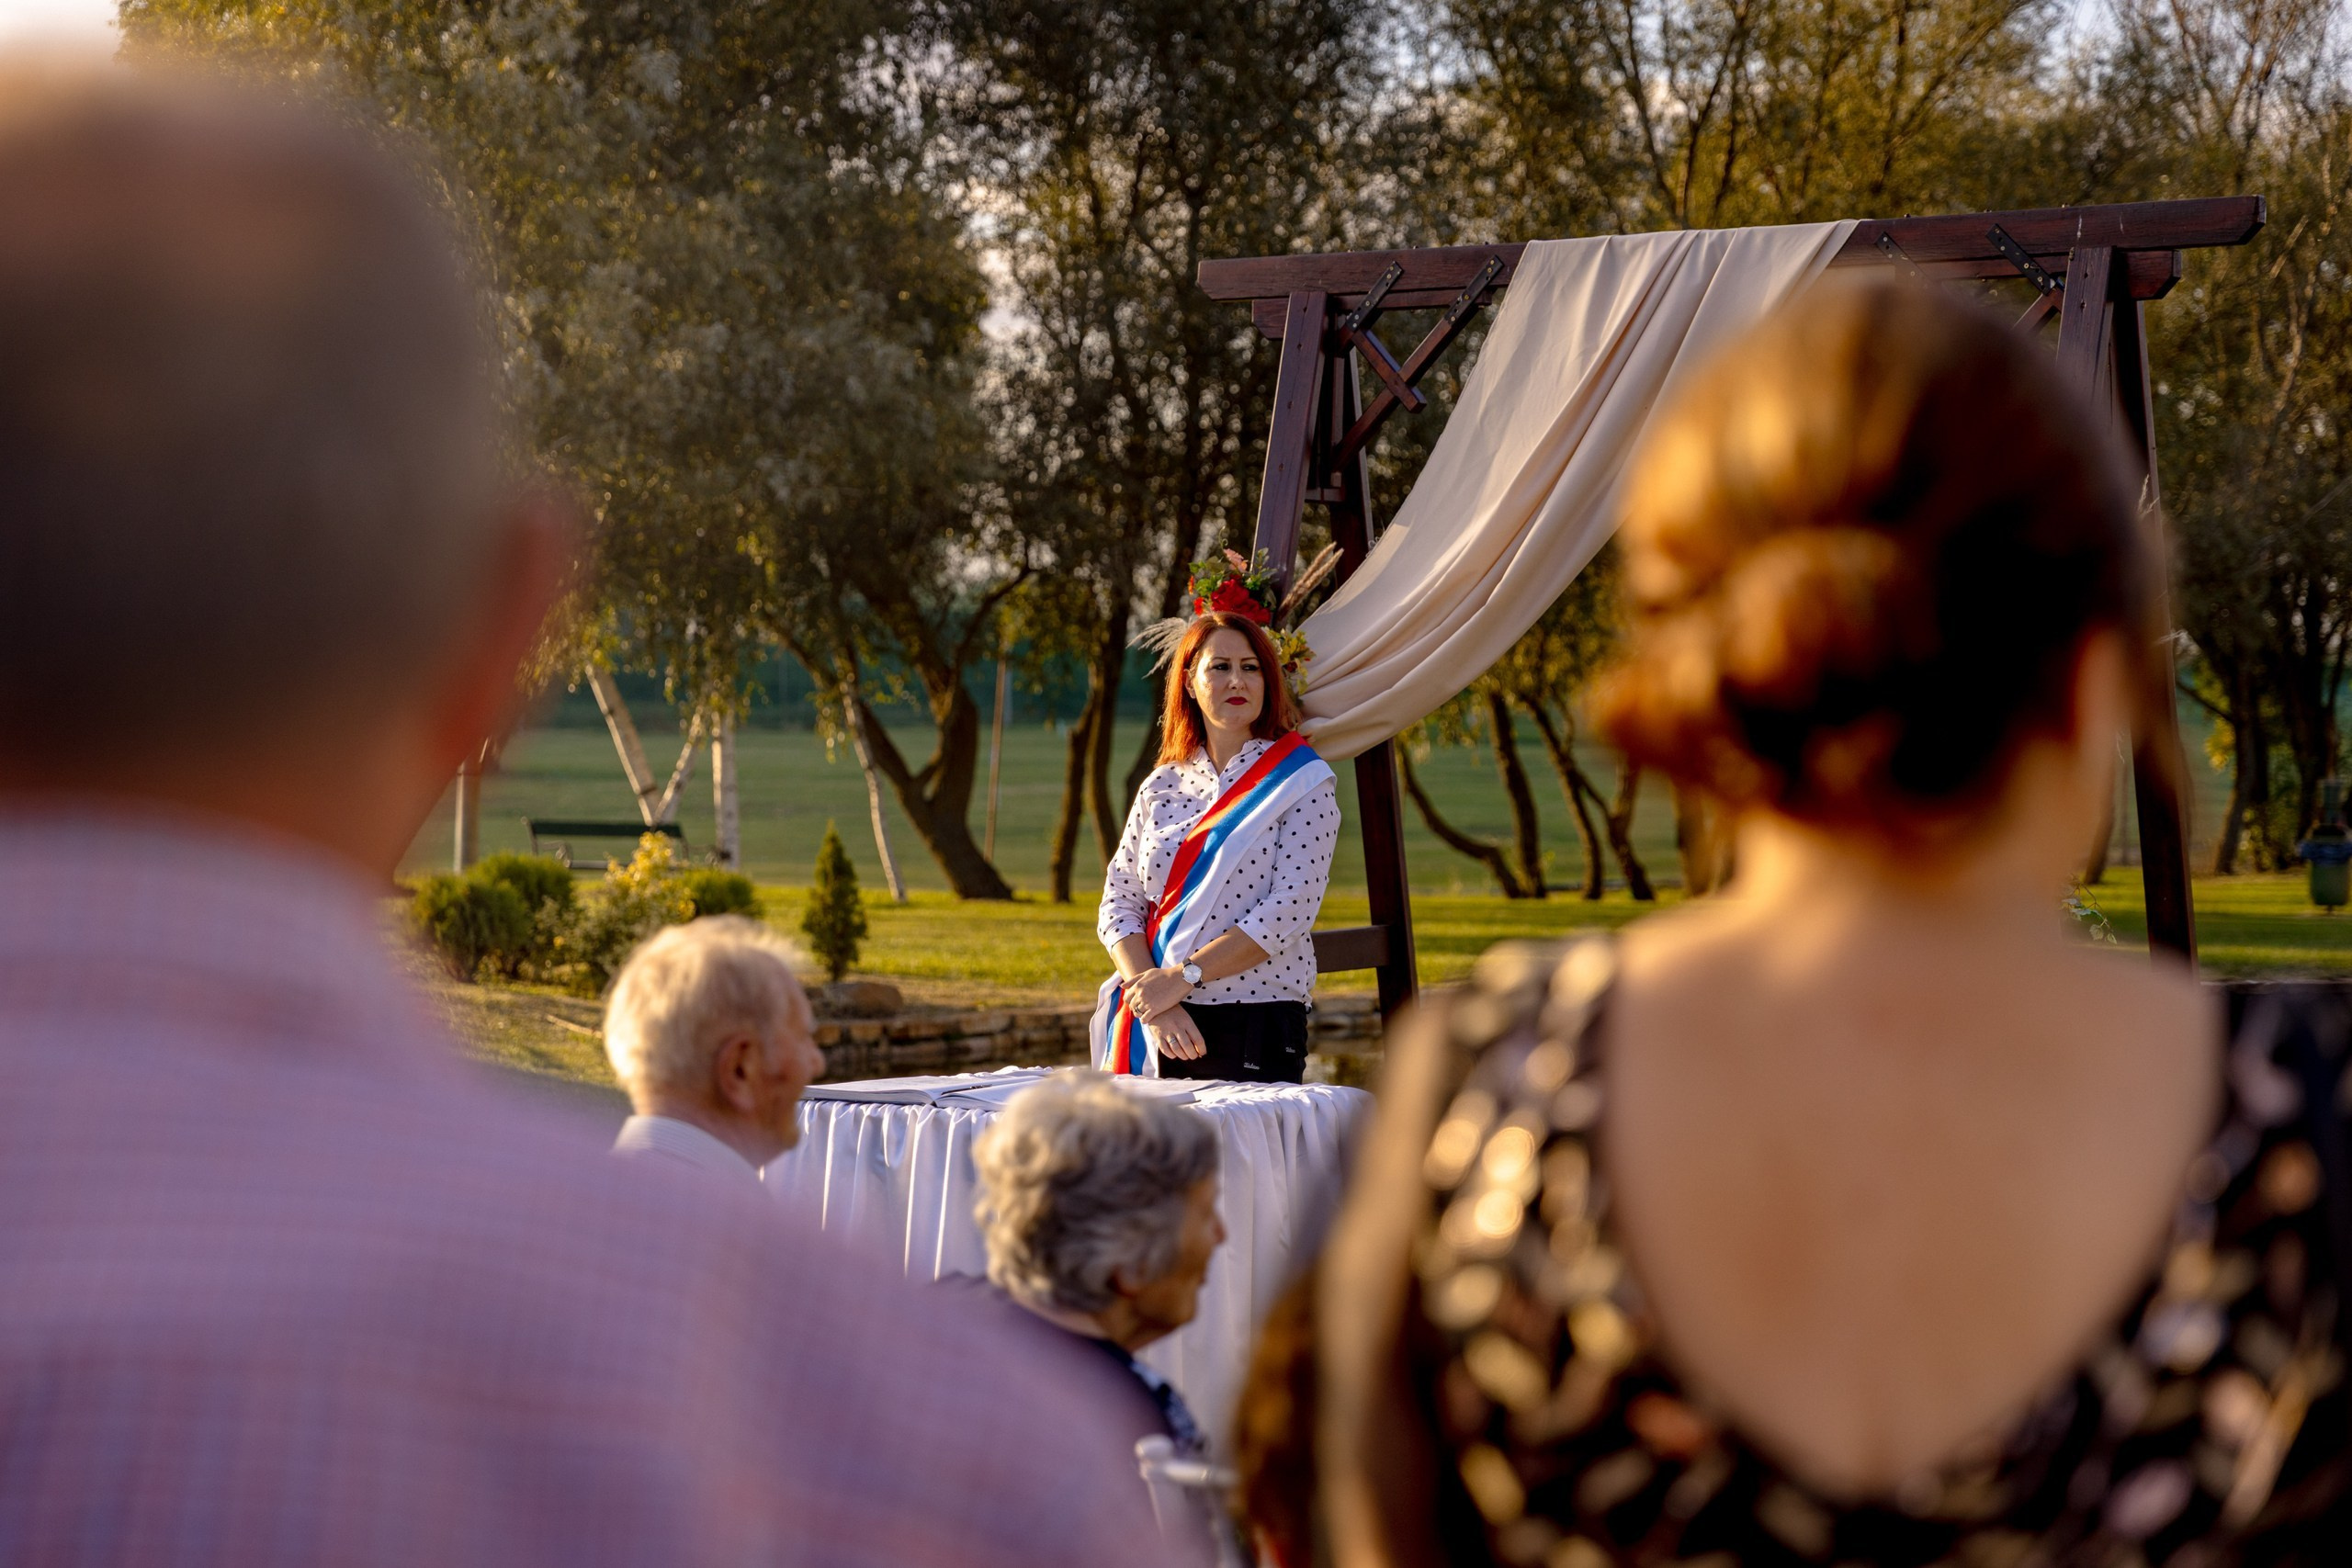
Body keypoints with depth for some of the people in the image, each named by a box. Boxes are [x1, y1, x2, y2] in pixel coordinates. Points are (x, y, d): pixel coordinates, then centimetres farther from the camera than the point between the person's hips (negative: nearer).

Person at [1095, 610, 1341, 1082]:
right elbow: (1119, 905, 6)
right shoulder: (1162, 787, 11)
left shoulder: (1303, 783, -1)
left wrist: (1180, 977, -16)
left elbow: (1290, 911, -11)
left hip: (1256, 1028, -3)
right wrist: (1152, 1003, -11)